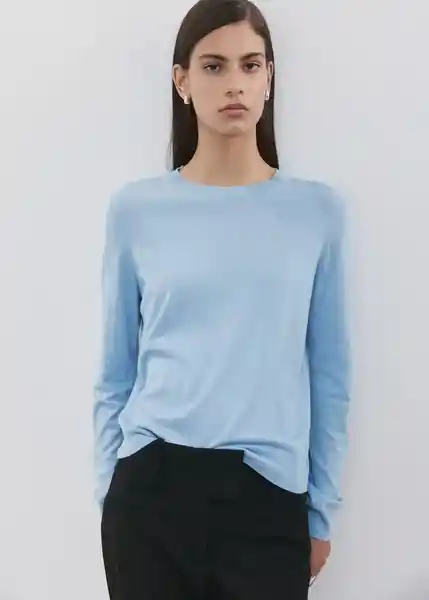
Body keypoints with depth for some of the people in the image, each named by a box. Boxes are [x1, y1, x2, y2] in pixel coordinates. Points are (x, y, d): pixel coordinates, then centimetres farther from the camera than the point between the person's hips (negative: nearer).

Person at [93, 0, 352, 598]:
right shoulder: (136, 208, 0)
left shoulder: (318, 210, 0)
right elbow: (116, 372, 7)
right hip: (152, 482, 1)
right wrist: (109, 489, 8)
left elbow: (329, 375, 4)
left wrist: (322, 510, 6)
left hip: (268, 491, 0)